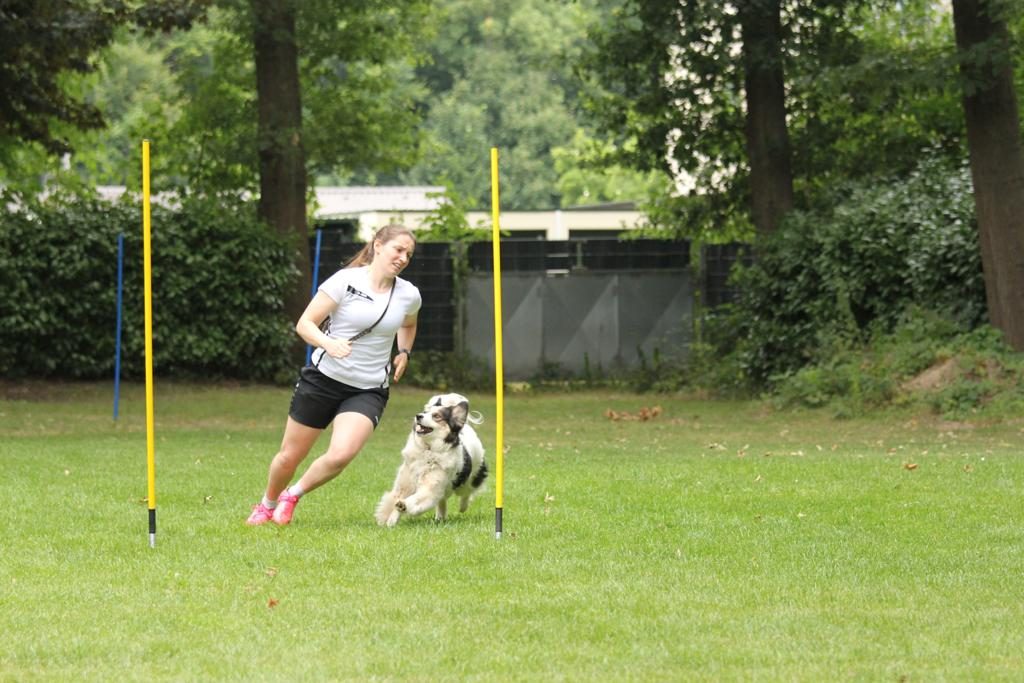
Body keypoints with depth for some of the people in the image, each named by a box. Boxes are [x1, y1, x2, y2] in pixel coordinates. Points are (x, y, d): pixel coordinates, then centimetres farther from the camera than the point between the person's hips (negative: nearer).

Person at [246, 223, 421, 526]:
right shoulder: (346, 281, -11)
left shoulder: (409, 295, 2)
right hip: (323, 379, -2)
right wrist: (328, 344, -28)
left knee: (341, 454, -22)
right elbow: (305, 324, -10)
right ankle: (267, 505, 37)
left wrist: (404, 353, 11)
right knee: (289, 456, 7)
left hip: (369, 391, 2)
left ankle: (293, 495, 5)